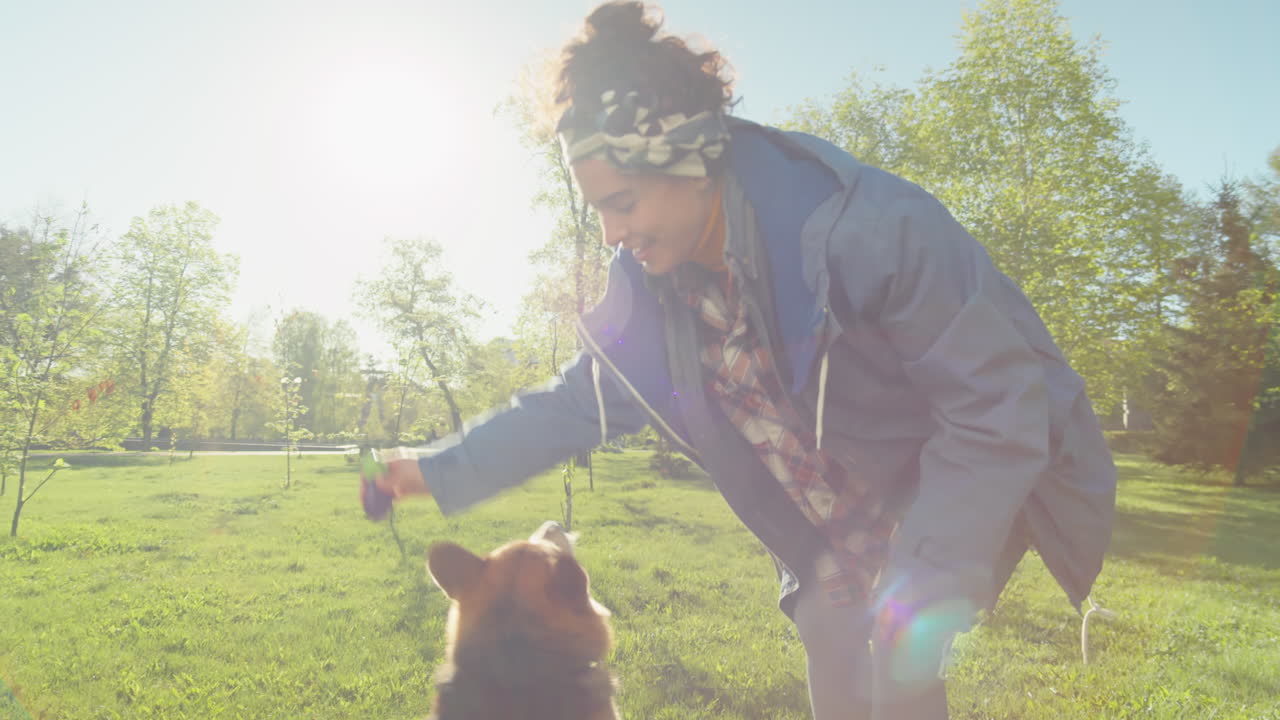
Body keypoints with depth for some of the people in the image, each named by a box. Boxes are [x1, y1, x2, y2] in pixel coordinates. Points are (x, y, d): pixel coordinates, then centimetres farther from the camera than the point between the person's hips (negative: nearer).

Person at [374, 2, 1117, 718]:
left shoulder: (873, 227, -32)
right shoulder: (654, 287, -11)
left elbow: (998, 403, -27)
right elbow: (576, 403, -1)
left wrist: (927, 581, -30)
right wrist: (444, 470, -7)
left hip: (979, 476, -5)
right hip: (848, 516, 5)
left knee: (900, 650, -20)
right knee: (834, 643, 5)